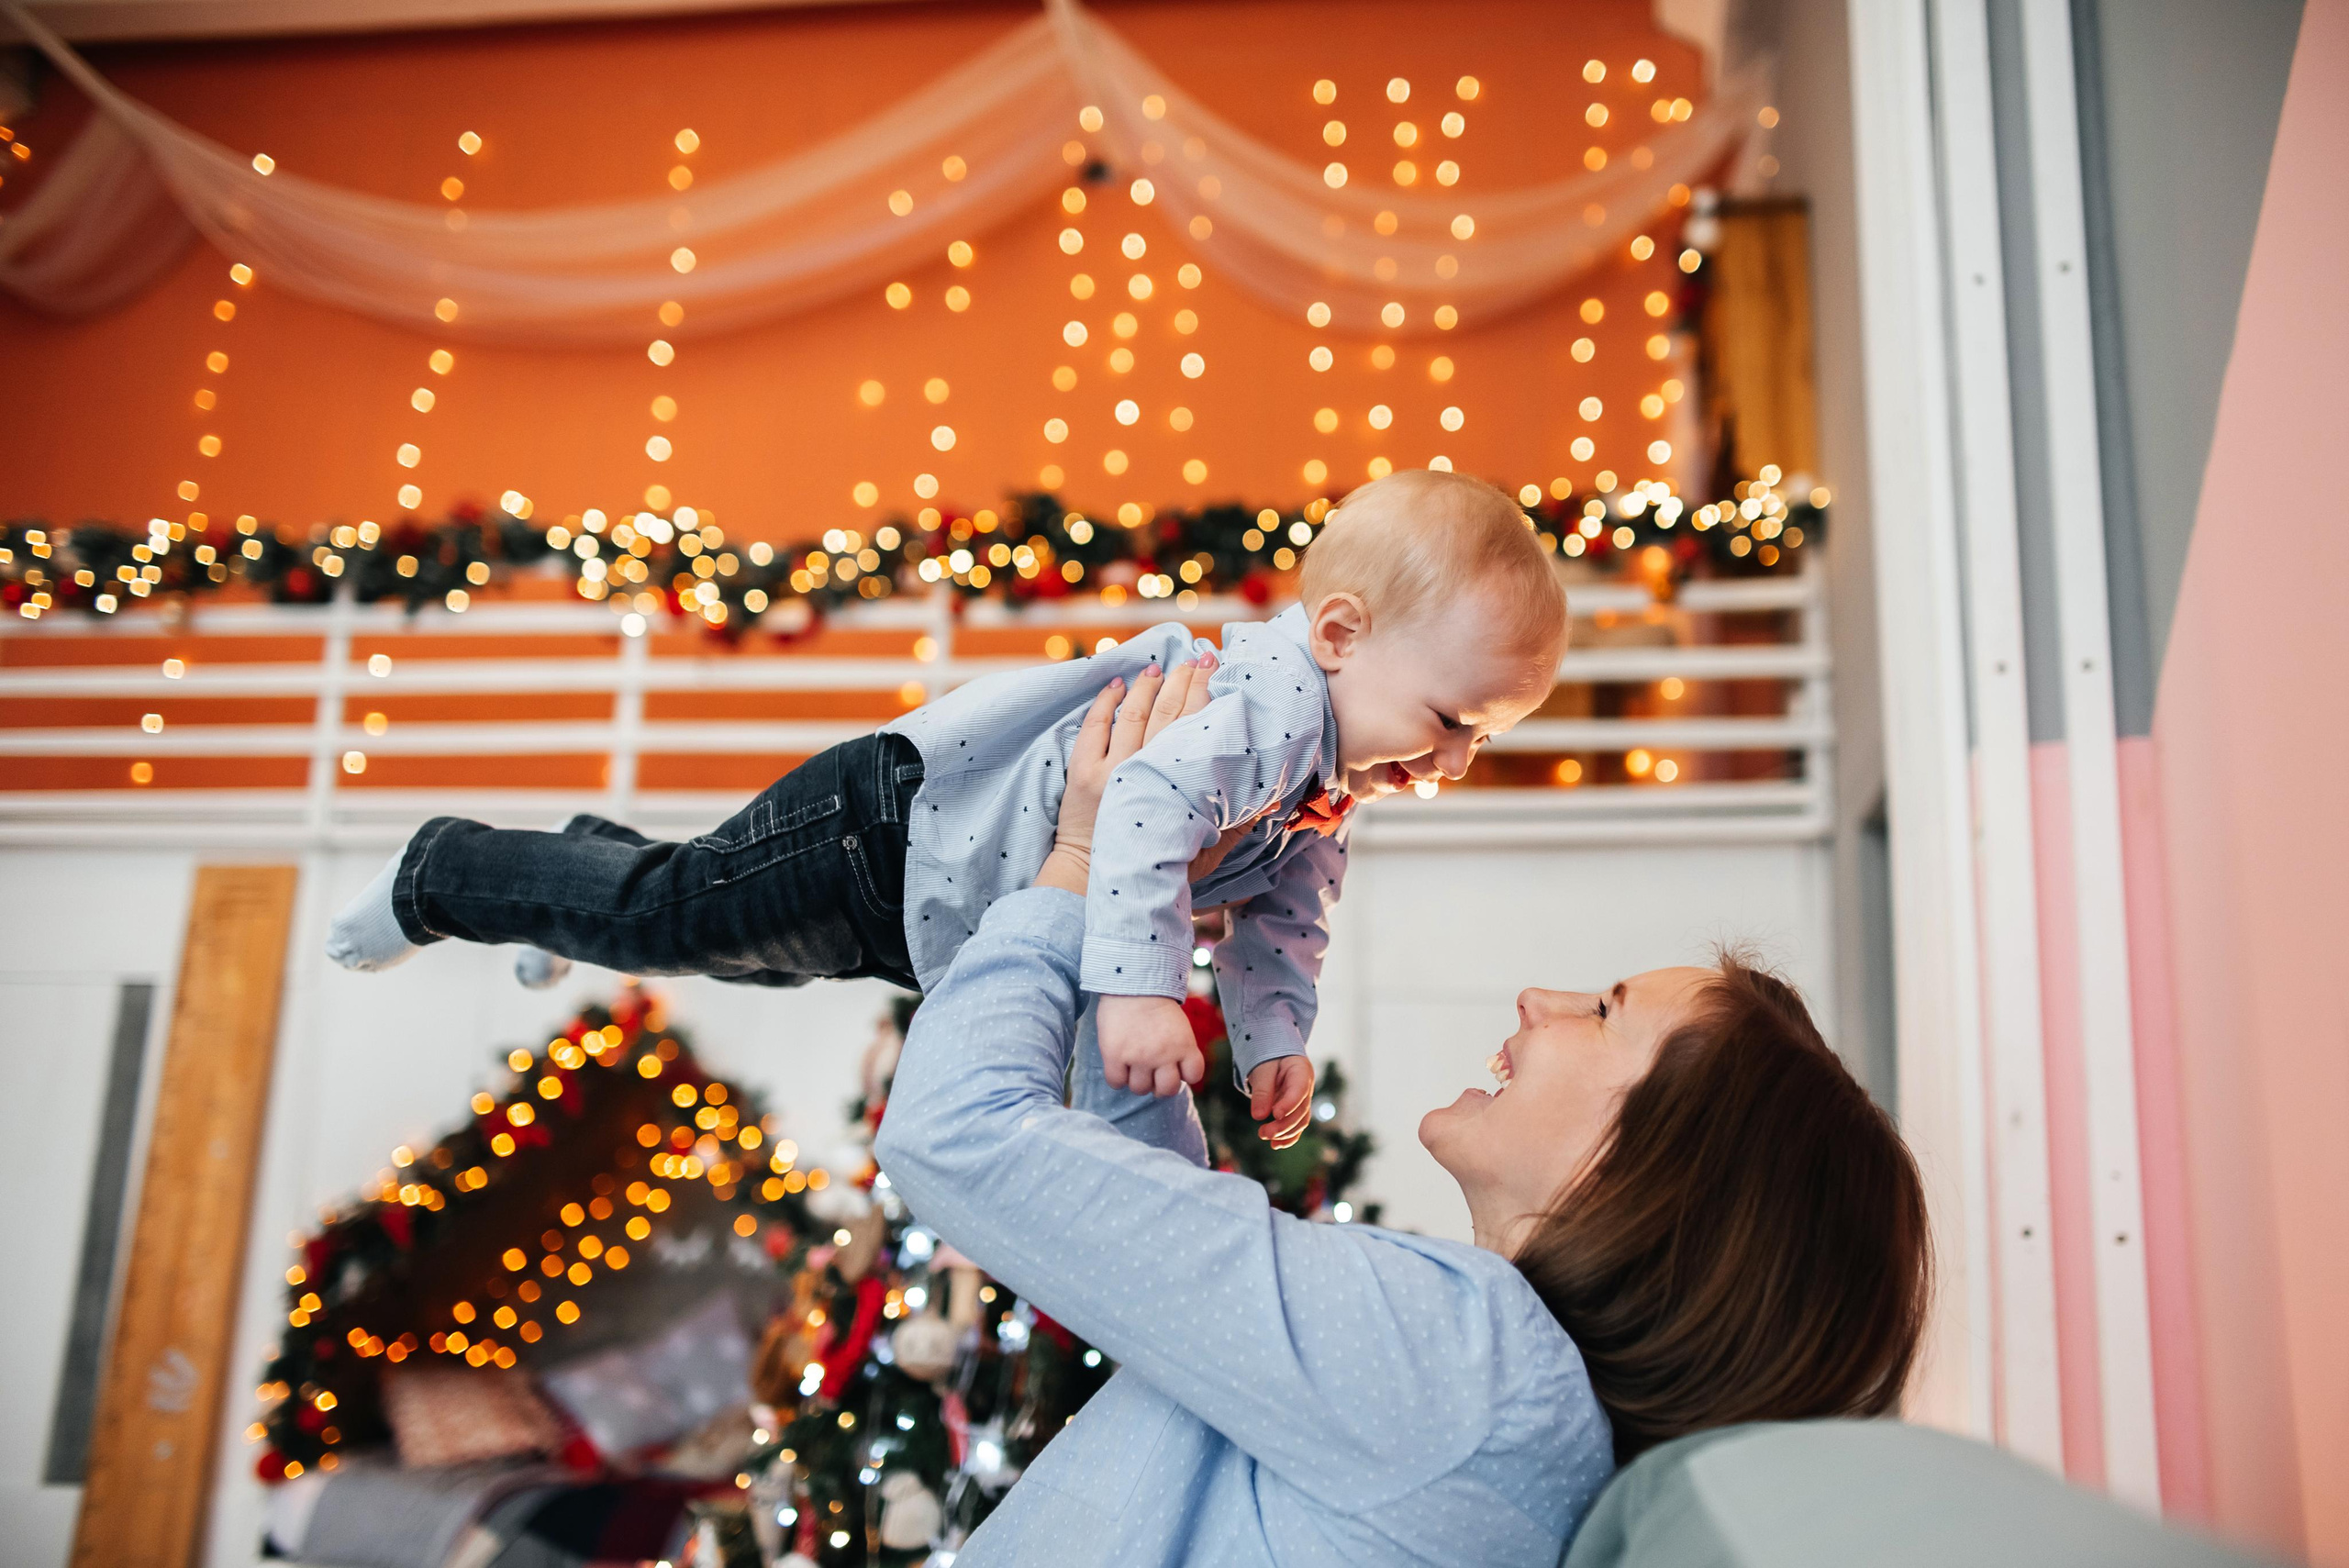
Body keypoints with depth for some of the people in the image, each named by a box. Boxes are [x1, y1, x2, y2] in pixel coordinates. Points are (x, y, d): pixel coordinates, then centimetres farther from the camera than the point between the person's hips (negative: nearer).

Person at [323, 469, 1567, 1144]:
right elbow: (1149, 801, -46)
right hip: (891, 830, -9)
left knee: (759, 945, 27)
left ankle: (596, 860, 49)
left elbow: (1279, 914, 10)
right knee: (673, 916, -2)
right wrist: (1136, 986, -51)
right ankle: (440, 876, 20)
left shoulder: (1328, 782, 1)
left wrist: (1274, 1037, -2)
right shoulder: (1270, 696, -31)